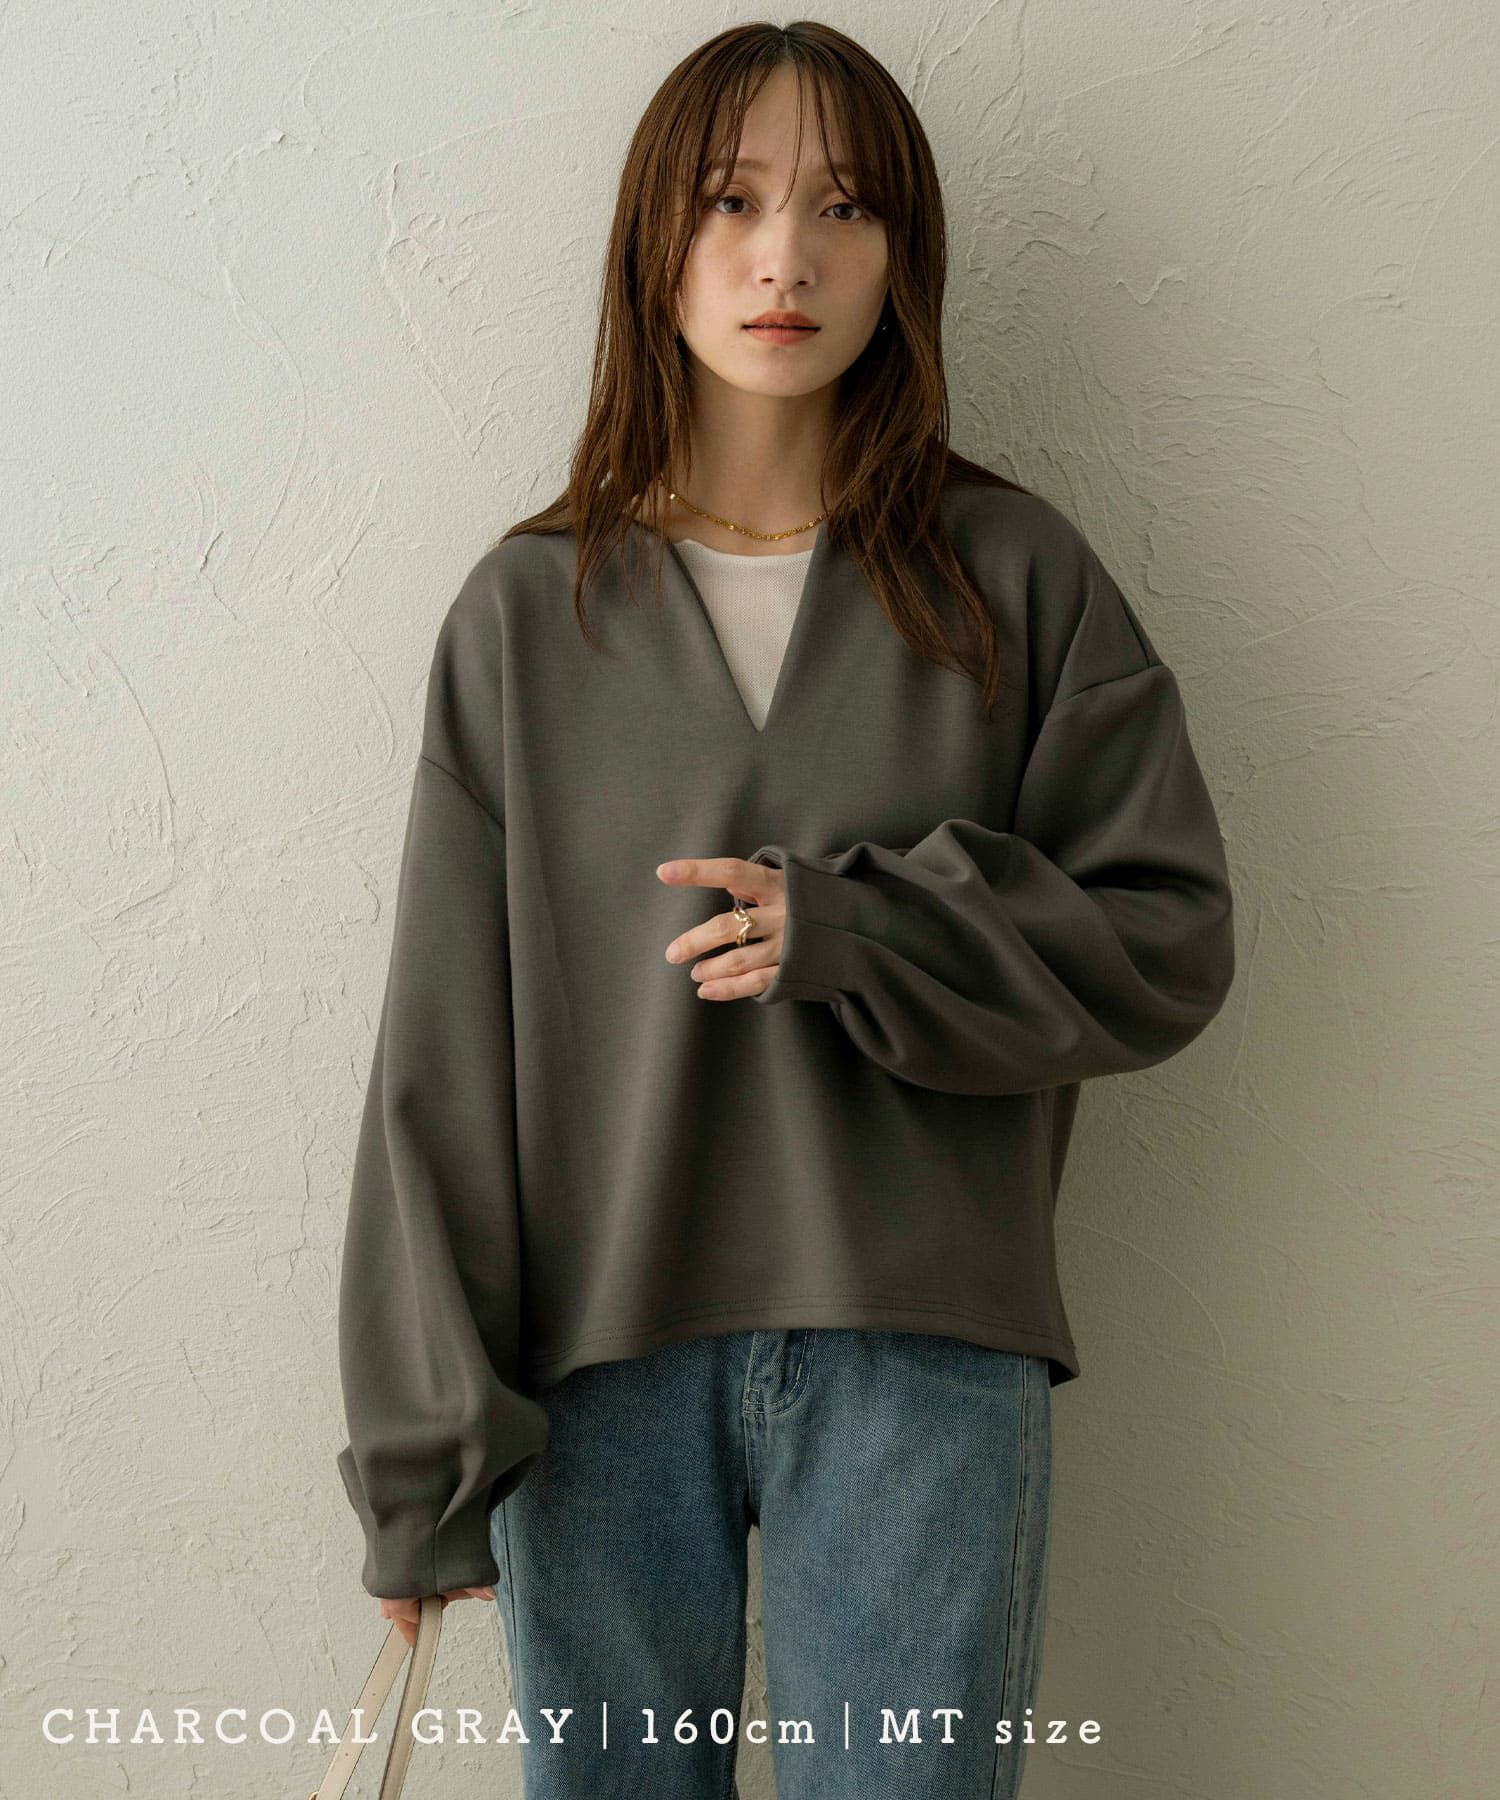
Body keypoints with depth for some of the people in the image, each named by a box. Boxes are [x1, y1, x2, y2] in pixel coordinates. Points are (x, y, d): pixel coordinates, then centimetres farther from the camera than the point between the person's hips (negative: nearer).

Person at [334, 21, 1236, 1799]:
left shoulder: (1013, 574, 3)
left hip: (924, 1358, 0)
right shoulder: (528, 611, 3)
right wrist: (428, 1453, -2)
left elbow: (1168, 938, 2)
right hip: (598, 1360, 1)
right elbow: (446, 1049, 1)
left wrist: (854, 932, -15)